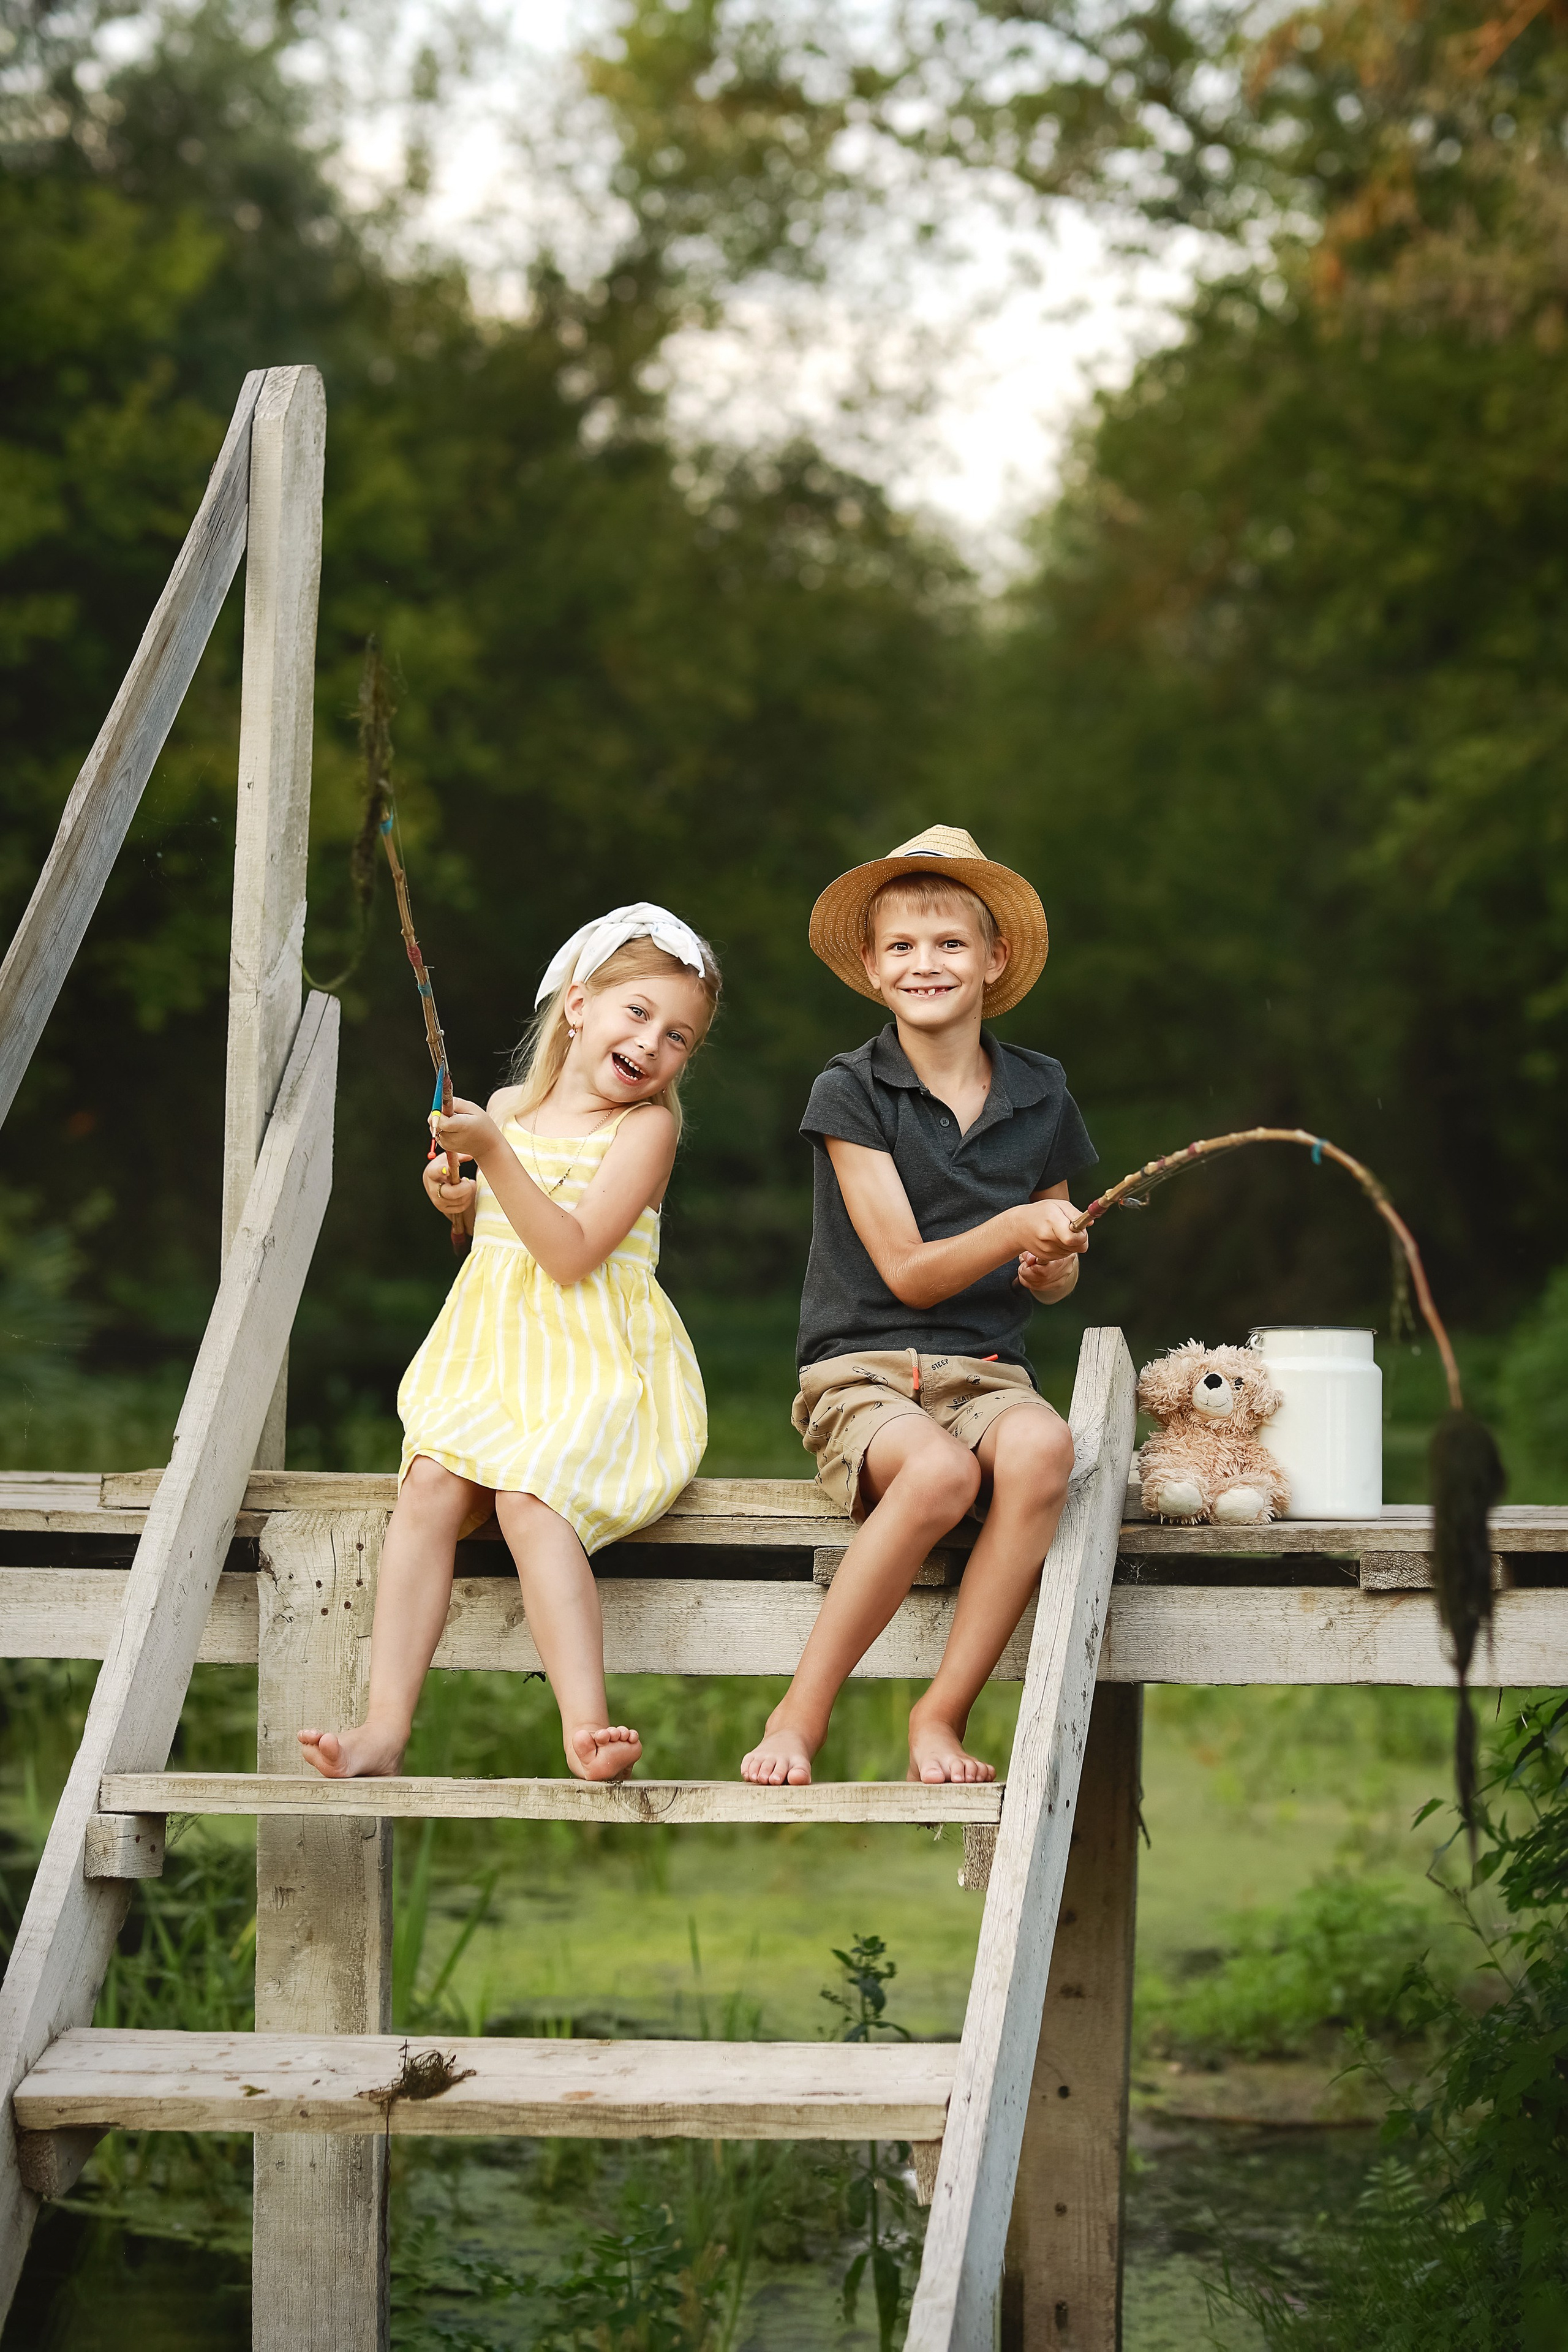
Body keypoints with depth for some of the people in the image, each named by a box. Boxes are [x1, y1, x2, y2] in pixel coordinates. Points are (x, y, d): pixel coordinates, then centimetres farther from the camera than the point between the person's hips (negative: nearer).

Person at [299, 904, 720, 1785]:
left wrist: (494, 1154, -17)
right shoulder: (511, 1108, 13)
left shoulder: (647, 1126, -4)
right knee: (434, 1479, -23)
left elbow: (571, 1254, -15)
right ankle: (387, 1722, -30)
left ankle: (585, 1725, -39)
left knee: (527, 1496, -31)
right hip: (492, 1351, 5)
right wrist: (462, 1204, 7)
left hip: (597, 1368, -5)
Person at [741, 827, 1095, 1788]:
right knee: (940, 1471, -38)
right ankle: (802, 1715, -22)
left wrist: (1051, 1267, -3)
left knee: (1042, 1448, -34)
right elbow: (906, 1271, -8)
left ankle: (943, 1714, -24)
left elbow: (1053, 1280, 22)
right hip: (861, 1370, -3)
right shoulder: (853, 1092, 0)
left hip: (986, 1372, 3)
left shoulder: (1040, 1094, 11)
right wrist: (1012, 1228, -24)